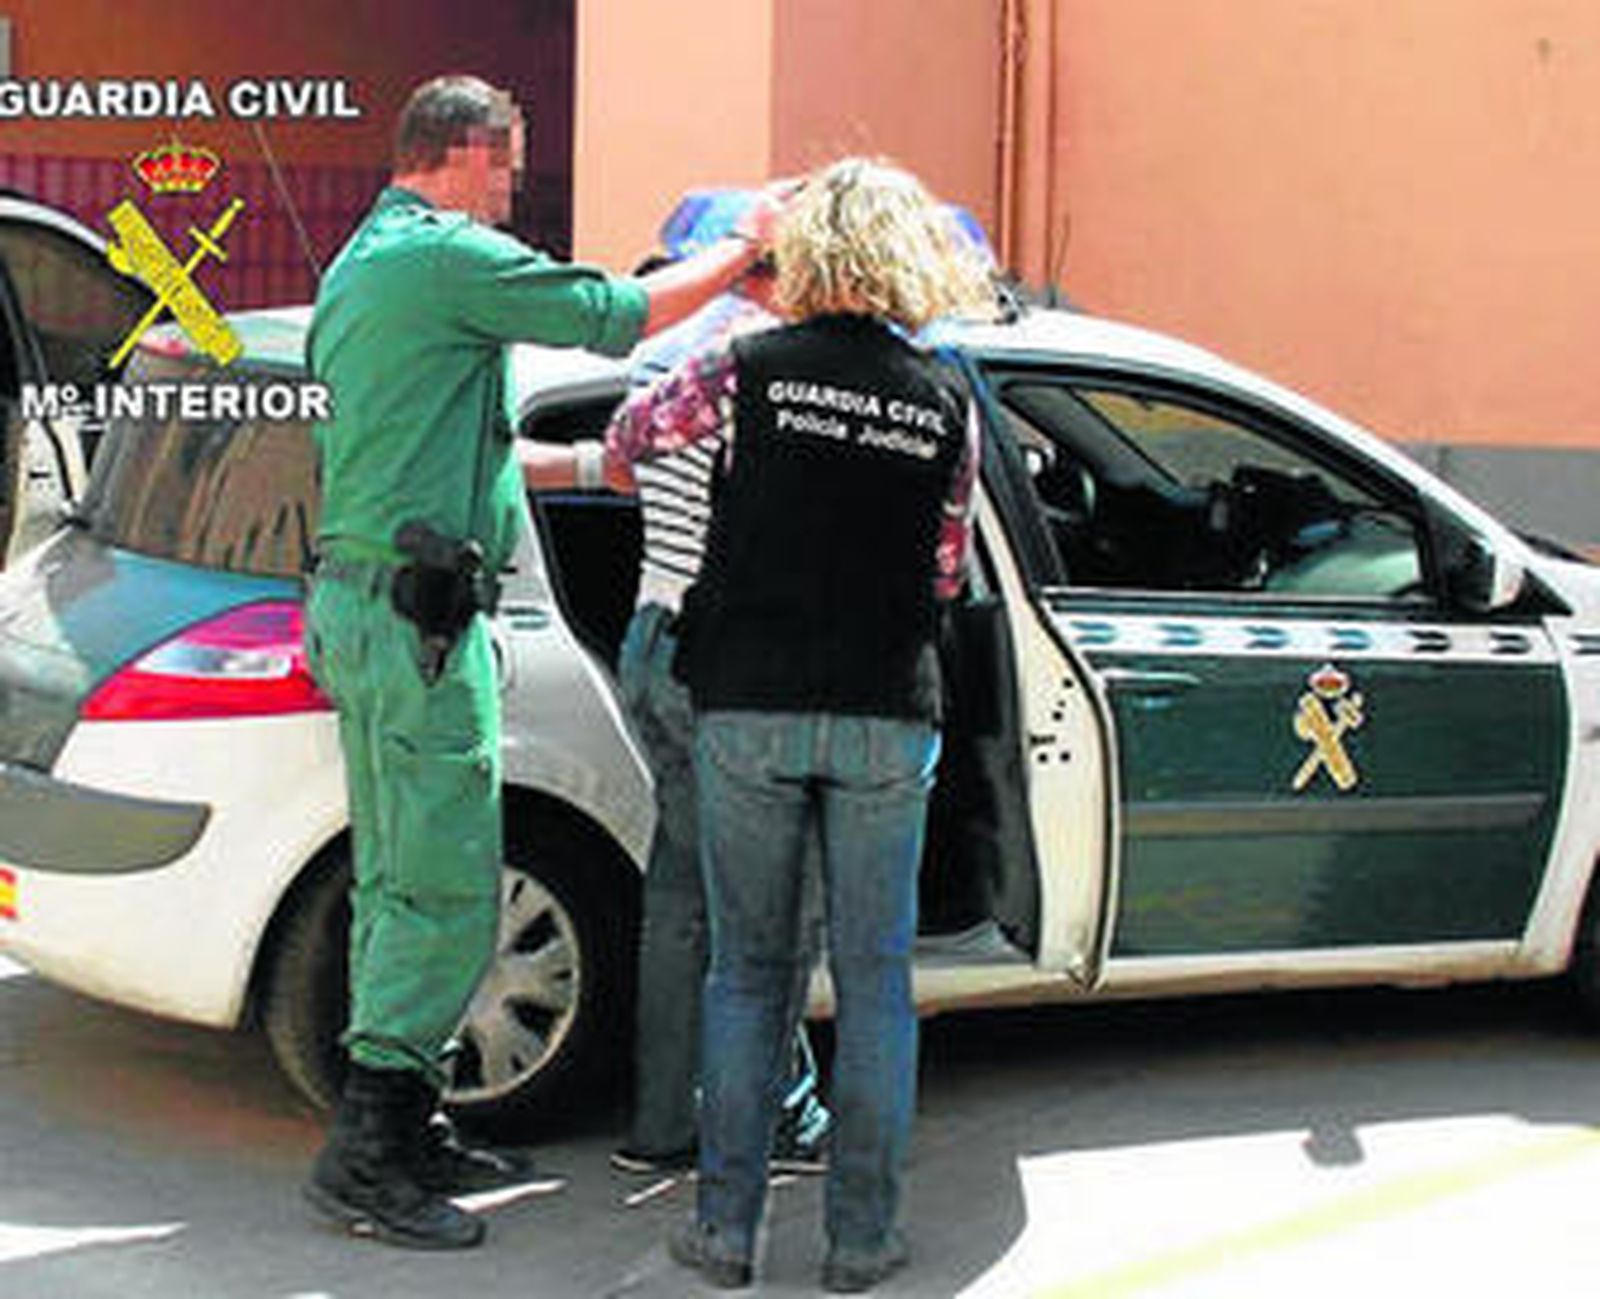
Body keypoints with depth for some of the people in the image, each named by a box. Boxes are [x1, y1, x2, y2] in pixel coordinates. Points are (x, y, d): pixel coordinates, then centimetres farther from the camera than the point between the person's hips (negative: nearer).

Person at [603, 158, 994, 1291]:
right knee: (876, 978, 9)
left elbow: (631, 435, 14)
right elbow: (946, 571, 9)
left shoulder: (749, 369, -4)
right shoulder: (949, 404, 2)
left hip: (747, 708, 0)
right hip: (887, 718, 1)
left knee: (747, 970, 10)